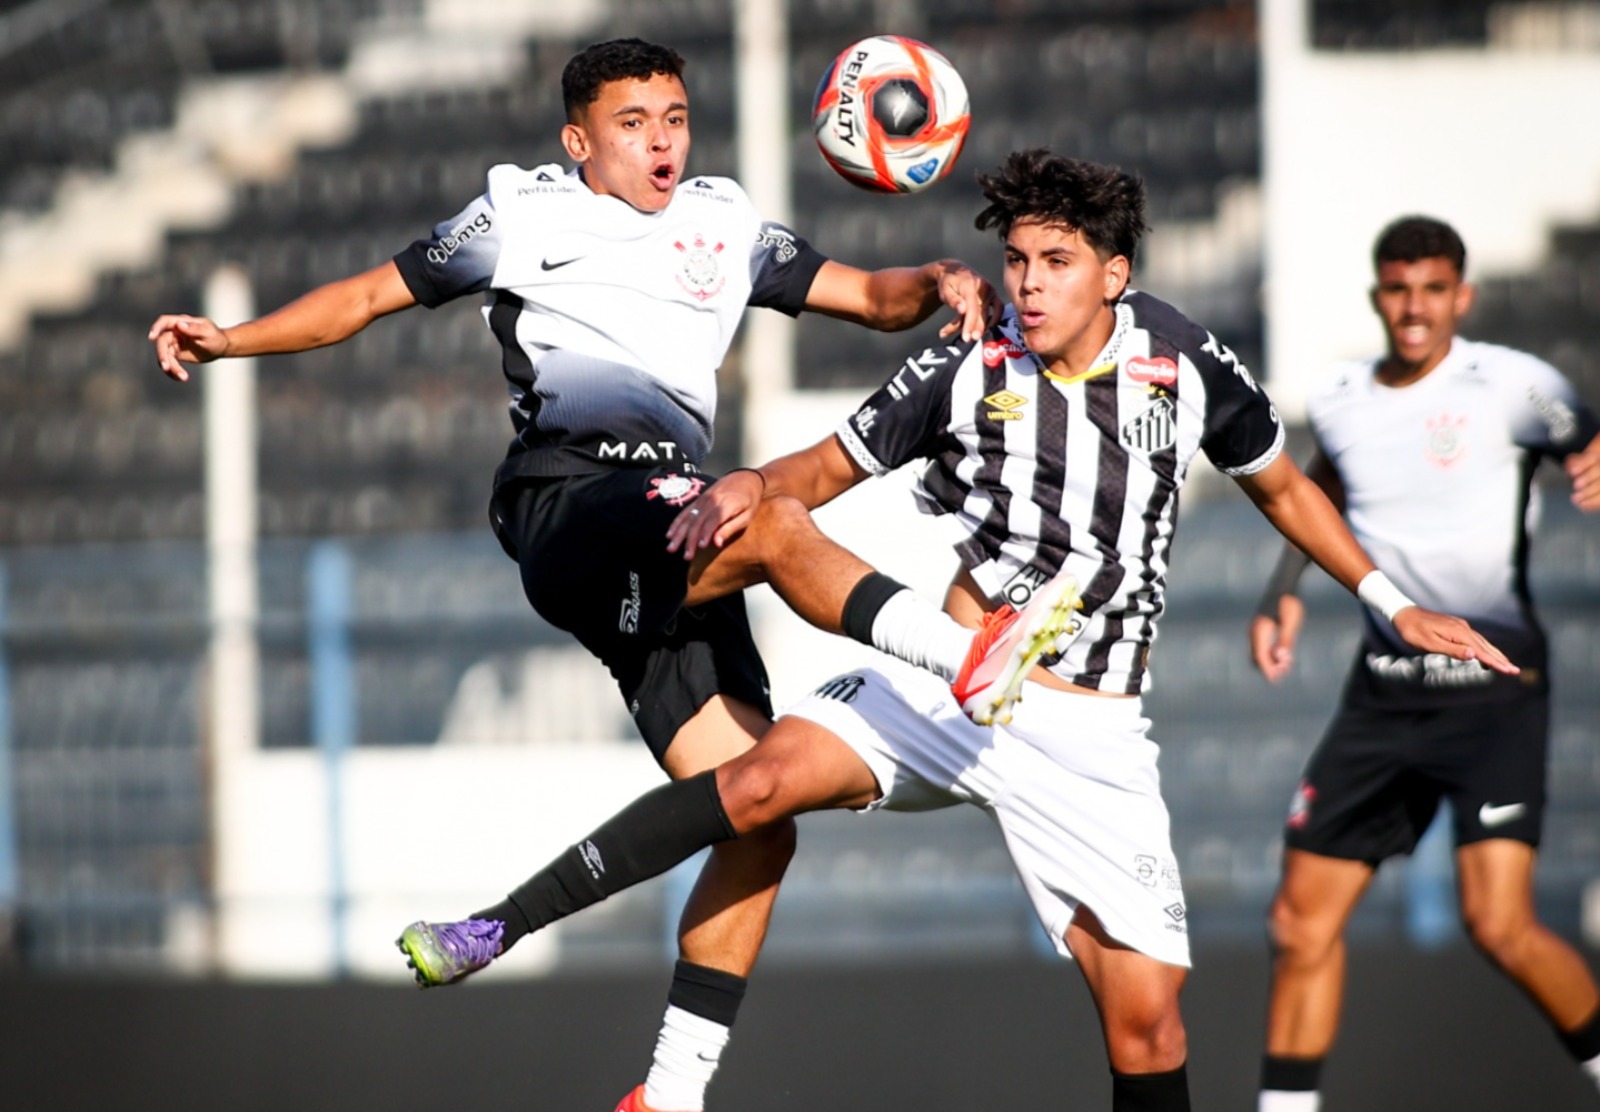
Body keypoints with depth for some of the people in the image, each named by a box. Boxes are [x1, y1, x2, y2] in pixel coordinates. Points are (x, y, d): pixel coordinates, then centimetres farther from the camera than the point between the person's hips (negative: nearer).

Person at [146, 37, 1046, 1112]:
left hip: (676, 548, 5)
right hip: (568, 496, -5)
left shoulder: (726, 226, 25)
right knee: (774, 523, -36)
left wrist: (937, 281, 1)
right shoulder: (522, 213, 16)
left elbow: (867, 294, 24)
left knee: (758, 823, -5)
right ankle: (967, 653, -46)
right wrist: (229, 338, 9)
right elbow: (370, 295, 21)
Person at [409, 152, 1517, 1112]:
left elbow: (1282, 484, 17)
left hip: (1090, 740, 1)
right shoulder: (966, 372, -3)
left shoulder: (1184, 359, 0)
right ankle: (498, 929, -26)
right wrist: (749, 486, -16)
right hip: (945, 684, -1)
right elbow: (831, 466, 6)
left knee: (1146, 1012, -5)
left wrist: (1397, 607, 19)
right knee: (764, 779, -25)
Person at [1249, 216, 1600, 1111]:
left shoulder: (1513, 385, -8)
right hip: (1386, 691, 5)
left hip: (1494, 688, -5)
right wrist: (1285, 592, 16)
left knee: (1501, 926, -16)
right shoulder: (1338, 401, 8)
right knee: (1304, 919, 2)